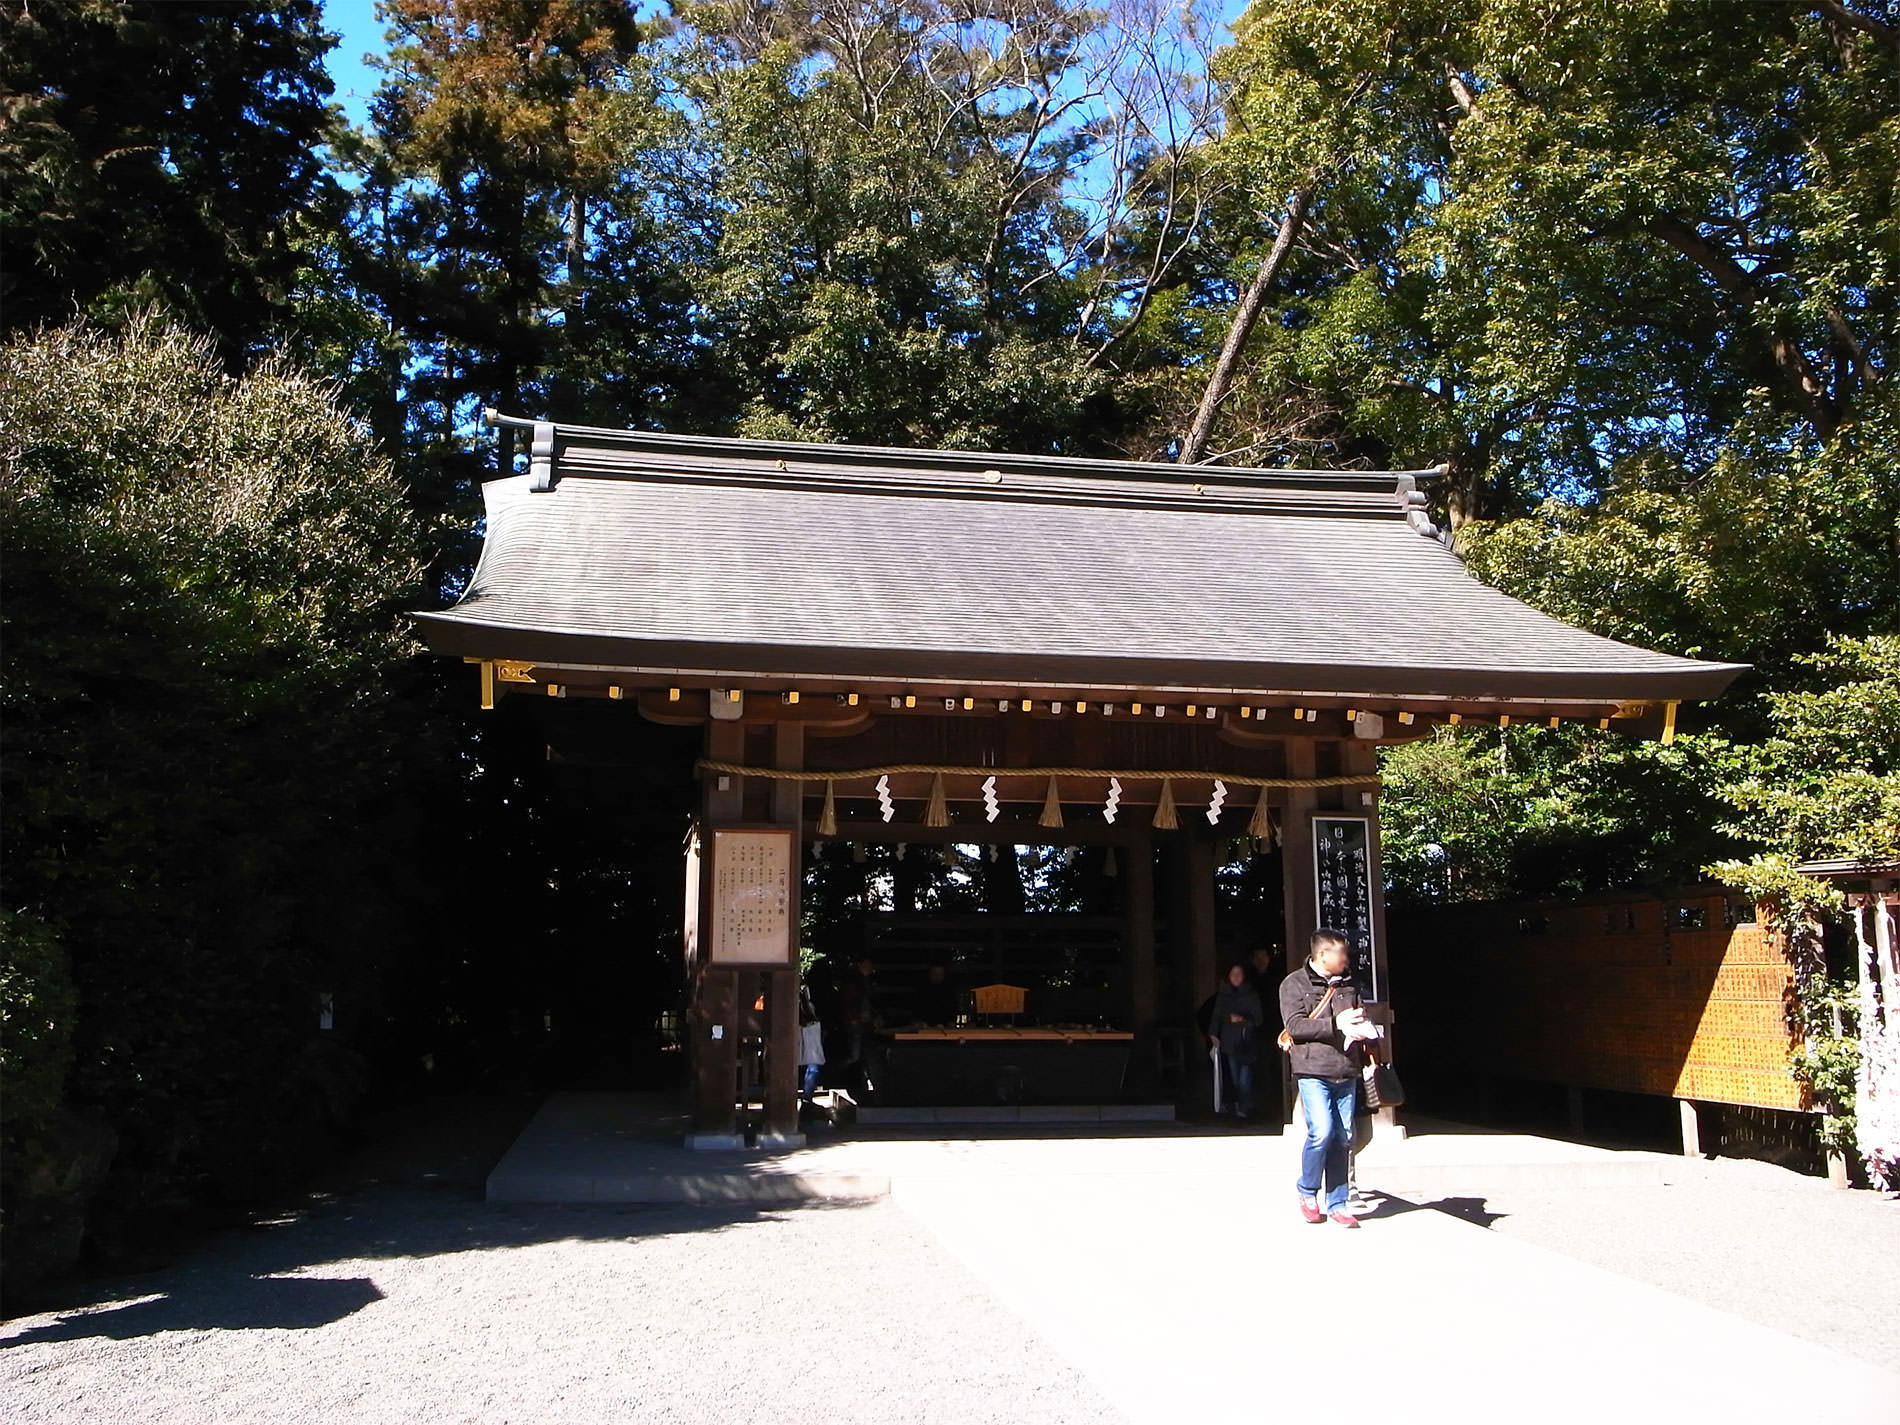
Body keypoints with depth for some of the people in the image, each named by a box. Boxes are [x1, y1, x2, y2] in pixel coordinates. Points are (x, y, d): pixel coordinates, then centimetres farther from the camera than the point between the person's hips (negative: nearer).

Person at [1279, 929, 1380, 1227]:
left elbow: (1359, 1020, 28)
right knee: (1322, 1132, -17)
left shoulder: (1347, 985, 18)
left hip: (1346, 1073, 6)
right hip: (1313, 1071, -6)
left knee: (1343, 1138, 4)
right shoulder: (1294, 984, 0)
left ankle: (1337, 1205, 14)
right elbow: (1294, 1025, -11)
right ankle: (1307, 1191, 6)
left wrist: (1361, 1029, 3)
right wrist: (1335, 1025, -18)